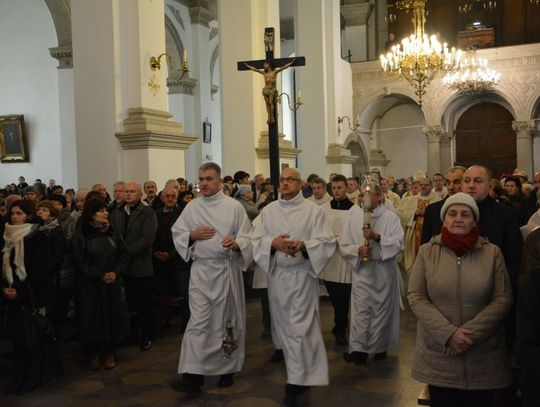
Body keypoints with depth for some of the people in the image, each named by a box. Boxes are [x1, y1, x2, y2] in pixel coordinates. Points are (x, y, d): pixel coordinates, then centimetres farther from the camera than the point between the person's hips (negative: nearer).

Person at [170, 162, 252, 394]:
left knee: (226, 320, 9)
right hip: (201, 270, 2)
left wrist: (236, 243, -25)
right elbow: (176, 233, 11)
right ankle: (193, 377, -5)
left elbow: (247, 237, -4)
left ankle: (227, 370, 26)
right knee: (198, 322, -4)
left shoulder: (234, 207, -3)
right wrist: (192, 235, -8)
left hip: (227, 270, -1)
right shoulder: (191, 207, 6)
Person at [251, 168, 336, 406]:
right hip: (277, 275, 4)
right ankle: (302, 374, 31)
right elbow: (256, 240, 1)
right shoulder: (268, 211, 6)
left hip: (302, 275, -4)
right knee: (284, 326, 13)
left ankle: (295, 382, -1)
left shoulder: (313, 210, -3)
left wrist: (303, 245, -24)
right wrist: (273, 242, -19)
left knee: (299, 326, -7)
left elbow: (326, 241, -8)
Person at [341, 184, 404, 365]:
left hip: (385, 271, 0)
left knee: (382, 309, 10)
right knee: (360, 310, -4)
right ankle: (358, 349, 0)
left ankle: (380, 346, 26)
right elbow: (344, 246, 2)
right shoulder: (353, 217, 2)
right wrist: (358, 249, -17)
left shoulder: (391, 217, -2)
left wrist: (377, 237, -21)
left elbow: (399, 244, -10)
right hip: (361, 271, 0)